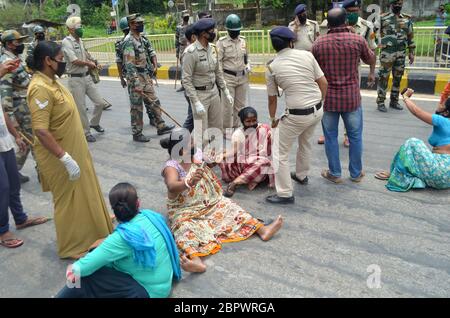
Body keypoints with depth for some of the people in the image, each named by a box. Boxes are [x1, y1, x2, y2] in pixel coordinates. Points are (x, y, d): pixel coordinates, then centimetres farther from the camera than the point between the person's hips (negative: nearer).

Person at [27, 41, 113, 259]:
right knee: (68, 200, 5)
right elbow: (41, 131, -31)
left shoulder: (52, 81, 6)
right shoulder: (40, 88, -25)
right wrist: (65, 158, -30)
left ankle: (86, 233, 42)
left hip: (73, 150, 10)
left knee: (81, 195, 22)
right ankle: (71, 248, 23)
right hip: (59, 157, -9)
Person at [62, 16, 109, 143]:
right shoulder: (67, 42, -12)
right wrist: (89, 63, -5)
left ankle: (94, 123, 31)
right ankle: (86, 132, 14)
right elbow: (74, 61, -20)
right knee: (81, 108, 1)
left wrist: (92, 64, 3)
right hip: (76, 79, -7)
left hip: (87, 77, 7)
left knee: (100, 103, 7)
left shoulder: (80, 41, 12)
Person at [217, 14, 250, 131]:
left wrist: (248, 65, 1)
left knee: (240, 105, 12)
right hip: (228, 77, -5)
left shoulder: (243, 40, 9)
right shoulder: (222, 42, -7)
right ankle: (227, 130, 10)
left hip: (243, 78, 5)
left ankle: (236, 127, 26)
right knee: (228, 106, -3)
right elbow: (218, 62, -9)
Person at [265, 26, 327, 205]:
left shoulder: (272, 67, -4)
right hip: (317, 110, 5)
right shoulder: (307, 55, 0)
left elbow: (272, 98, 6)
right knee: (305, 142, 30)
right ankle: (302, 175, 50)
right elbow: (323, 82, 3)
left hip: (297, 115, -5)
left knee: (280, 153, 8)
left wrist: (273, 119, 21)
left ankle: (285, 194, 12)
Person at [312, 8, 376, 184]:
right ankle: (356, 173, 24)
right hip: (351, 97, 0)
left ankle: (335, 173, 20)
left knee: (331, 137, 11)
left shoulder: (319, 43, -4)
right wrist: (372, 72, 35)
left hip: (328, 98, 0)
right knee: (355, 136, 13)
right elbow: (371, 58, 13)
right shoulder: (358, 40, -6)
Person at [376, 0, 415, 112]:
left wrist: (411, 52, 9)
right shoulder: (383, 18, -1)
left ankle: (394, 101, 19)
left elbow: (410, 37, 13)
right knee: (383, 78, -4)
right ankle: (380, 102, 3)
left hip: (401, 54, 4)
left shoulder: (407, 19, 10)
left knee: (398, 78, 9)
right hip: (387, 53, -4)